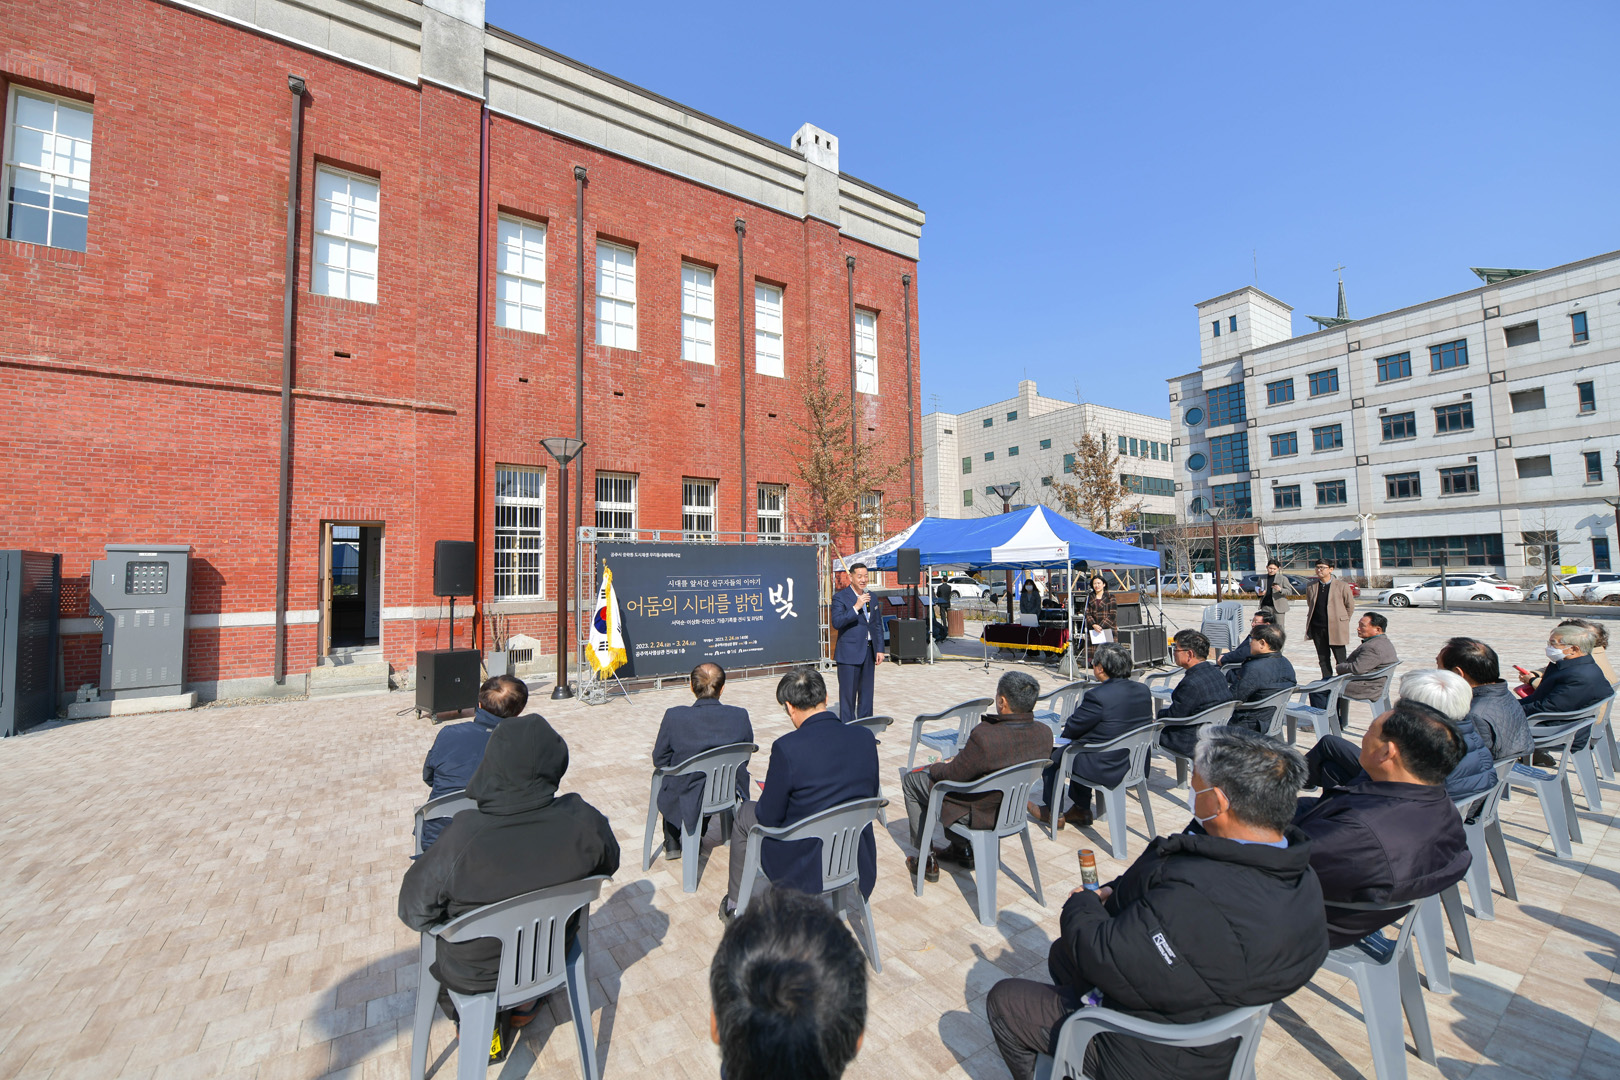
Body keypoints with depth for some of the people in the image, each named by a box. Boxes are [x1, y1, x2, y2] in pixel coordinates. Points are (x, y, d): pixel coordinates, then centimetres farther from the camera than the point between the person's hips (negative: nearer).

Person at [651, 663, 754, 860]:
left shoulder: (674, 716, -22)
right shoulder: (740, 716, -16)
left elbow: (659, 760, -8)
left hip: (687, 800, -2)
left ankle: (673, 843, 40)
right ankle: (697, 833, 50)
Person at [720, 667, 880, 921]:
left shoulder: (787, 748, -24)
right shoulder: (866, 738, -9)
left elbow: (769, 818, -12)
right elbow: (870, 797, 5)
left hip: (805, 867, -5)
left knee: (745, 815, 21)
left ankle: (735, 905, 38)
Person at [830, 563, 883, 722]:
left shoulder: (871, 597, 12)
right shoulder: (840, 597, -7)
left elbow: (878, 624, 15)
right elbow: (837, 622, -20)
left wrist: (880, 649, 10)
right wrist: (856, 607, -26)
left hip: (869, 652, 6)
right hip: (849, 653, -6)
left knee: (866, 694, 13)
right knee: (848, 695, 0)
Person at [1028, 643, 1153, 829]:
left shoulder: (1097, 695, -28)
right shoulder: (1144, 690, -3)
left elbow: (1071, 730, -16)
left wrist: (1068, 725, 8)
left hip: (1105, 770, -8)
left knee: (1053, 754, 14)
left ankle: (1053, 812, 31)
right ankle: (1081, 809, 38)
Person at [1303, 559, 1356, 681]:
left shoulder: (1342, 586, -4)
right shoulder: (1311, 586, 6)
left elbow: (1350, 606, 5)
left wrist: (1340, 620, 8)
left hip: (1335, 628, -4)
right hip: (1317, 628, 4)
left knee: (1340, 660, 0)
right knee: (1323, 658, 11)